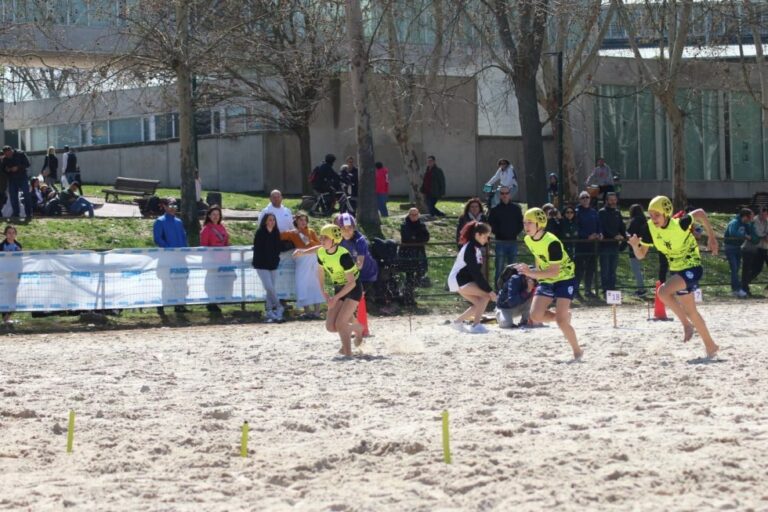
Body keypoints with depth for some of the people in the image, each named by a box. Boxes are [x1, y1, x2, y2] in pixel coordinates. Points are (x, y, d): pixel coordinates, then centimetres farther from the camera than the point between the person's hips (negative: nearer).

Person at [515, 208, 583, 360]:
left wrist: (532, 273, -41)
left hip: (564, 279, -7)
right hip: (546, 281, 7)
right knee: (536, 316, -9)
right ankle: (565, 316, 20)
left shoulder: (552, 243, -28)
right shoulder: (528, 240, -4)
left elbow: (555, 272, -31)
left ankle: (577, 351, 2)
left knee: (560, 320, -18)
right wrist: (536, 274, 14)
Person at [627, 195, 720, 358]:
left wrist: (711, 236, -2)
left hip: (692, 267, -7)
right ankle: (710, 346, 30)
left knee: (663, 291, -28)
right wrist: (635, 246, -25)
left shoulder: (679, 224, -25)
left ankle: (686, 324, -9)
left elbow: (700, 213, -7)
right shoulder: (650, 228, -10)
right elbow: (641, 255, -4)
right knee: (690, 311, 14)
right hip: (676, 270, 7)